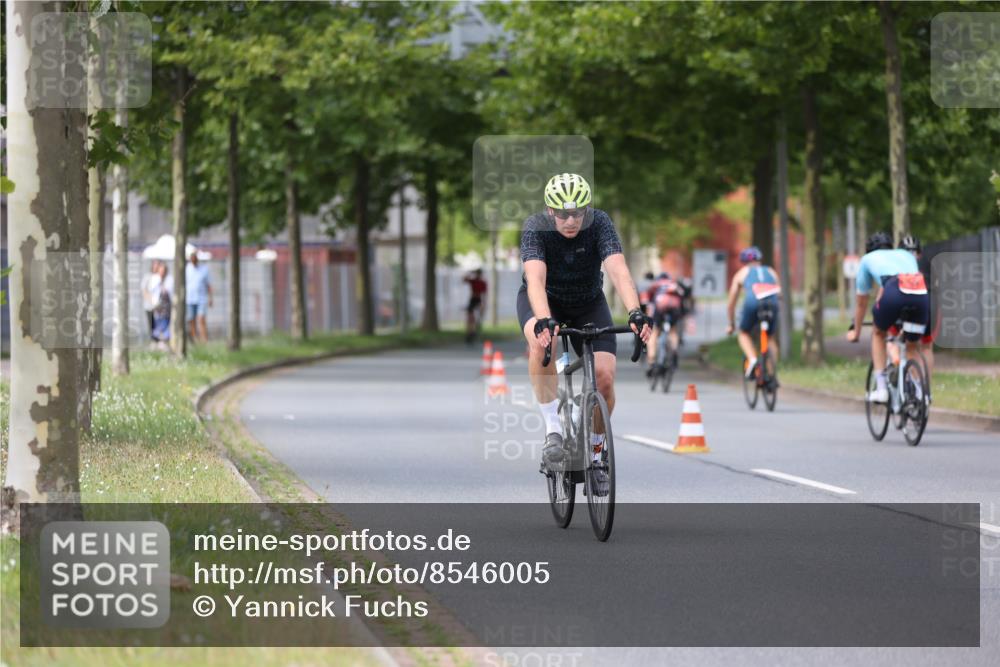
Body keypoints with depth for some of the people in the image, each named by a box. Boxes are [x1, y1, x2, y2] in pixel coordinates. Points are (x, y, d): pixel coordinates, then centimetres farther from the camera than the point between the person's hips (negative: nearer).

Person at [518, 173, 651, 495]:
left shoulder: (599, 223, -26)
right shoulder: (535, 228, -28)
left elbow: (618, 270, -39)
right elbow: (535, 278, -42)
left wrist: (635, 313, -56)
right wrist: (544, 321, -61)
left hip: (588, 303, 2)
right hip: (544, 301, -2)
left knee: (604, 376, -16)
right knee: (542, 343, -37)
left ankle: (595, 452, 9)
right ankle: (553, 430, -27)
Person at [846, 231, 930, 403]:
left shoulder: (868, 259, 34)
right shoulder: (907, 255, 41)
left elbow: (861, 303, 42)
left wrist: (855, 331, 57)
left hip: (895, 292, -2)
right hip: (922, 294, 3)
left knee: (878, 333, 27)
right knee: (912, 346, 26)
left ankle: (881, 387, 18)